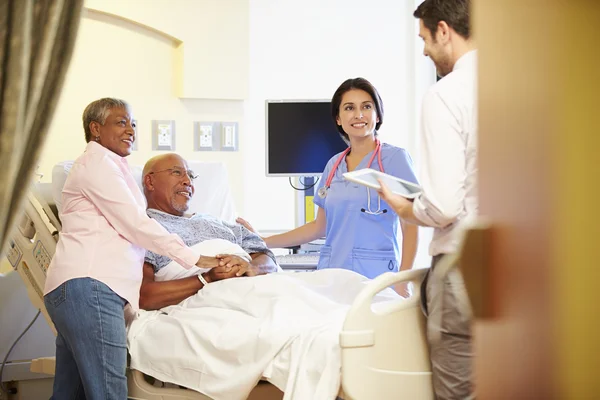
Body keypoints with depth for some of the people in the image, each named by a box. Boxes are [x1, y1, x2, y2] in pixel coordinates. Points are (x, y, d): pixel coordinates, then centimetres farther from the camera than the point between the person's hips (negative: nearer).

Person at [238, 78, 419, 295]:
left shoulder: (394, 158, -2)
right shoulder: (334, 165, 14)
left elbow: (411, 227, -5)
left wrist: (402, 284, -15)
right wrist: (261, 241, 16)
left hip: (374, 278, -4)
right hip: (329, 276, 4)